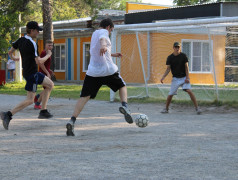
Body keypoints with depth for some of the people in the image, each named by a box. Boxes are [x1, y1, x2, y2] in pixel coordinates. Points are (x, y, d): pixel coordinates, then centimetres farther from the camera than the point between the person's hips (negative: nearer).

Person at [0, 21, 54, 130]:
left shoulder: (21, 40, 4)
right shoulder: (32, 44, -21)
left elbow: (10, 52, 15)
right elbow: (38, 61, -23)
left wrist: (13, 58, 38)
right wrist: (48, 55, -5)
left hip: (32, 72, 9)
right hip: (31, 73, -9)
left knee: (50, 85, 18)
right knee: (30, 100, -7)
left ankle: (43, 111, 17)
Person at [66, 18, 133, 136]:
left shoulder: (94, 34, 24)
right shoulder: (103, 31, 0)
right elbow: (102, 38, -27)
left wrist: (112, 54, 46)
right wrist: (104, 46, -48)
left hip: (93, 72, 5)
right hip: (108, 70, -5)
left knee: (84, 97, -2)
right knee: (122, 86, 20)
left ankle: (72, 121, -17)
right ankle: (124, 106, -5)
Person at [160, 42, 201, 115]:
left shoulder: (183, 56, -4)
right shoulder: (170, 57, -2)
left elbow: (186, 67, -4)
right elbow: (168, 69, -2)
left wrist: (187, 77, -13)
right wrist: (163, 77, -16)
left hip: (184, 77, -1)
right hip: (175, 78, 1)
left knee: (189, 91, -19)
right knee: (170, 94, -2)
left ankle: (197, 108, -13)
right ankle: (166, 109, 20)